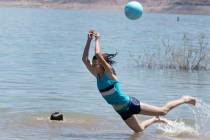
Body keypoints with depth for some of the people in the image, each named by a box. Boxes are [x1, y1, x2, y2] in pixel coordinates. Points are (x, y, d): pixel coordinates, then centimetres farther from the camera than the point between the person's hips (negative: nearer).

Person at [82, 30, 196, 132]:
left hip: (130, 104, -8)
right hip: (122, 111, 8)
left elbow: (98, 54, -35)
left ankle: (184, 99, 27)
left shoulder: (109, 72, -20)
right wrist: (89, 40, -11)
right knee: (139, 130, 23)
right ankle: (155, 119, 50)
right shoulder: (97, 75, 0)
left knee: (163, 111, 7)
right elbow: (85, 59, -5)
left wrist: (97, 39, -23)